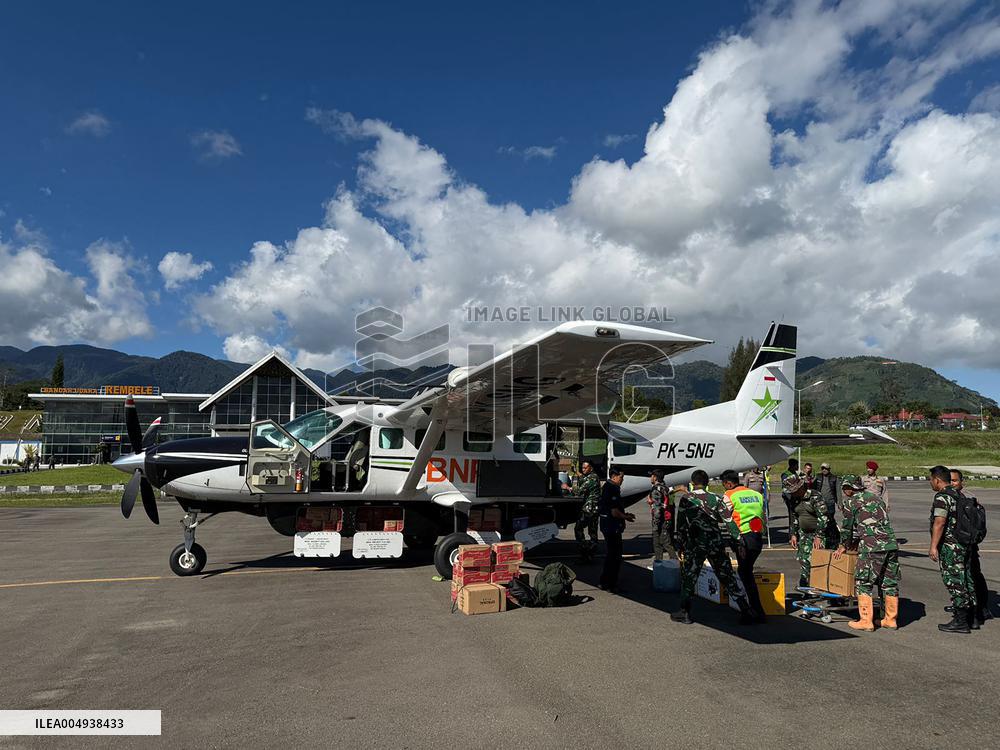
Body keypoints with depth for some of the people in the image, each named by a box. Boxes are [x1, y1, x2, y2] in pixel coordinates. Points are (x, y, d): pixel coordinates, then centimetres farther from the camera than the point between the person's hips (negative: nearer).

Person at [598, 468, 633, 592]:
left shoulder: (607, 487, 13)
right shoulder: (612, 489, -20)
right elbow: (614, 512, -23)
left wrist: (625, 514, 16)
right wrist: (626, 517, -7)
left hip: (607, 525, 11)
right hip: (612, 526, -11)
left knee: (611, 554, 19)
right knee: (615, 555, -3)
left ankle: (605, 582, 27)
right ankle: (611, 585, 4)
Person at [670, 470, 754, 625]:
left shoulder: (685, 499, 0)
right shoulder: (716, 498, 3)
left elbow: (681, 525, 1)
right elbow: (729, 521, -1)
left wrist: (680, 545, 9)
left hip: (695, 544, -2)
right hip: (716, 542, 2)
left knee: (688, 577, 10)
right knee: (728, 576, 8)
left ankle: (685, 613, 15)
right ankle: (746, 612, 8)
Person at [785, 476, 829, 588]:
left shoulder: (815, 496, -17)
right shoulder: (794, 499, 5)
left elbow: (822, 517, -19)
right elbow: (794, 517, 14)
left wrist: (818, 536, -21)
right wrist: (793, 534, 9)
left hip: (818, 532, -6)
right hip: (803, 533, 7)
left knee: (814, 559, -11)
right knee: (802, 558, 4)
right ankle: (803, 585, 15)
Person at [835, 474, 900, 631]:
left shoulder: (850, 501, 2)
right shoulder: (875, 497, 23)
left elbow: (847, 527, 8)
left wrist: (844, 546, 25)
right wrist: (857, 541, 37)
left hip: (873, 547, -7)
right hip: (891, 544, 7)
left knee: (864, 583, 1)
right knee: (890, 583, 14)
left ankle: (865, 621, 1)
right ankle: (890, 620, 22)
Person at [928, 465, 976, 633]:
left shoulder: (942, 497, -16)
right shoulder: (958, 495, 14)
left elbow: (939, 523, -24)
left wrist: (933, 546, -22)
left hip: (950, 546, -10)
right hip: (964, 544, 10)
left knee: (955, 582, -4)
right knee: (965, 580, 16)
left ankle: (960, 622, 1)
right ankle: (970, 617, 25)